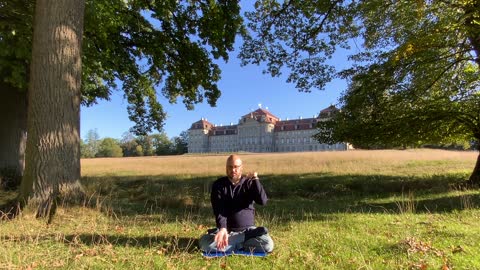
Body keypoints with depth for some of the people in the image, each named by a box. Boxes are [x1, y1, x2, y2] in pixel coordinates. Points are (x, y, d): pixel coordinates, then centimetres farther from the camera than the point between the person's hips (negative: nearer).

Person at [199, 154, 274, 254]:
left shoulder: (249, 183, 0)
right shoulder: (218, 185, -2)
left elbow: (263, 201, -15)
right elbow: (219, 210, -13)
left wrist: (255, 180, -22)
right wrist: (222, 229, -30)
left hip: (248, 230, 0)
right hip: (227, 229, 0)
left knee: (268, 245, -26)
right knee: (205, 243, -27)